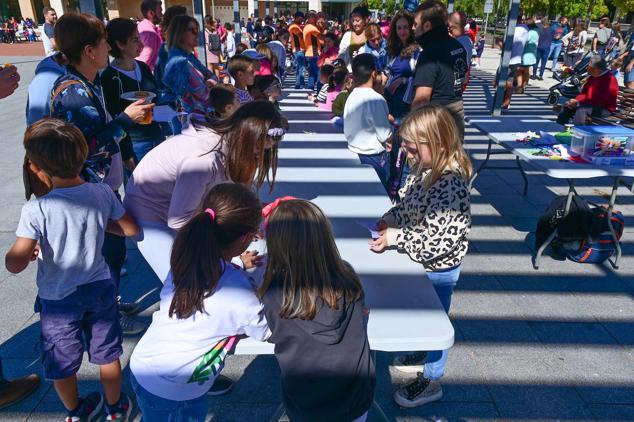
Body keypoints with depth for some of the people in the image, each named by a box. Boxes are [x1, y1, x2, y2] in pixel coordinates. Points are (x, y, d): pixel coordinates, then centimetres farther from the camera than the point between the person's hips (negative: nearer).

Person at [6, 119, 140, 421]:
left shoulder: (36, 210, -26)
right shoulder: (102, 194, -16)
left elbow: (15, 264, -25)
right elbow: (131, 229, -3)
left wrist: (27, 251, -5)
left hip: (58, 298, -2)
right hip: (100, 288, 3)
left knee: (61, 361, 23)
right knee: (107, 352, 22)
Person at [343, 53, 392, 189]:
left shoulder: (351, 97, 0)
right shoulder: (376, 99, -20)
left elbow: (346, 132, 8)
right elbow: (385, 135, -17)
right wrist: (392, 126, 3)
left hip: (354, 153, 7)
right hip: (374, 157, -7)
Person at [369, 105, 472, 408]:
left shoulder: (451, 184, -32)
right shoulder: (425, 169, -5)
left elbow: (438, 241, -32)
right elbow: (409, 203, 11)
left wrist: (395, 237, -27)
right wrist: (391, 217, -6)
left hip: (438, 269, -8)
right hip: (421, 263, 8)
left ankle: (431, 381, 37)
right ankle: (424, 355, 54)